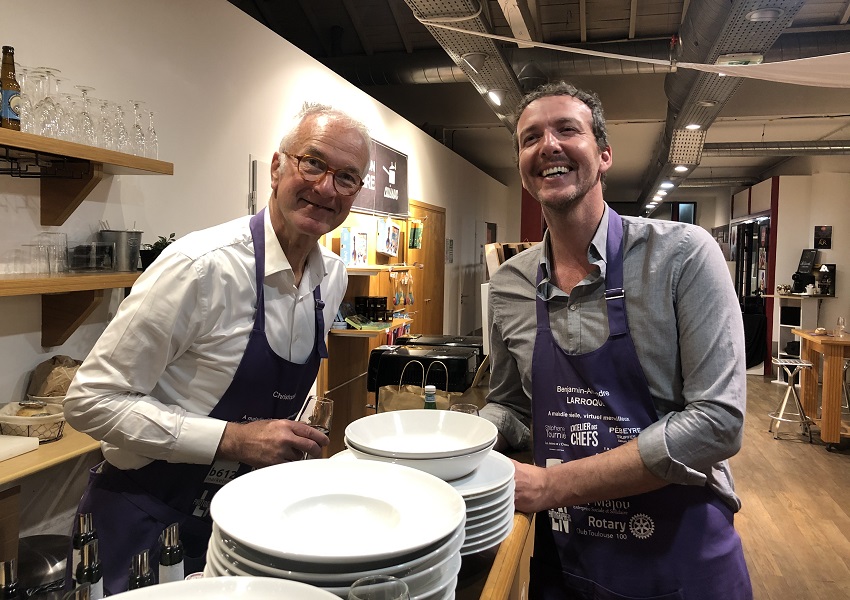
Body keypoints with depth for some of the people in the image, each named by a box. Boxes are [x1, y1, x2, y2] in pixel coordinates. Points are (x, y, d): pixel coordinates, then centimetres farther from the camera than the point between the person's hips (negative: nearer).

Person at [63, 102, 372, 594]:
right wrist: (233, 439, -27)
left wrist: (292, 441, 6)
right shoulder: (202, 266, -25)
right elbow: (92, 399, -22)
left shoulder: (334, 276, -2)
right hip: (147, 518, -6)